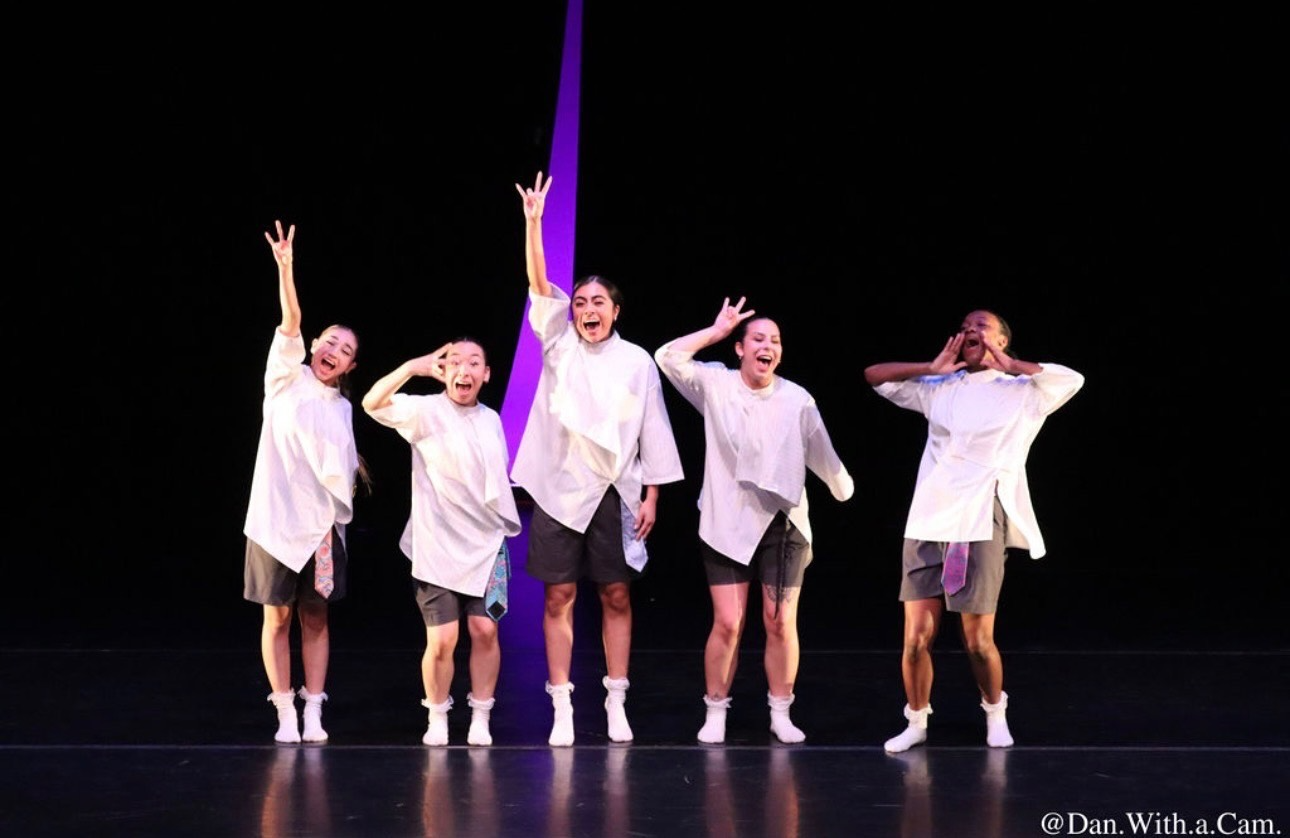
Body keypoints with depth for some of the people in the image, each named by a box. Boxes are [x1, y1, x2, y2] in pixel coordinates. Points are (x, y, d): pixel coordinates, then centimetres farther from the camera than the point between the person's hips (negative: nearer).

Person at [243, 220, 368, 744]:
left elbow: (342, 470, 13)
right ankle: (285, 712, 6)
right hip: (276, 518, -3)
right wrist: (285, 269, -28)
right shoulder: (287, 379, 1)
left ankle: (313, 711, 10)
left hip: (321, 524, 3)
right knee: (278, 618, 0)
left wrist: (336, 516, 5)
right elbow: (290, 323, -14)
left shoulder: (342, 407, 12)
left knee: (315, 618, 5)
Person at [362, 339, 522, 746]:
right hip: (439, 545, -4)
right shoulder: (427, 411, -7)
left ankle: (480, 718, 9)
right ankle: (437, 718, 13)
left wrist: (505, 524, 19)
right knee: (442, 640, -6)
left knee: (485, 629, -4)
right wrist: (413, 367, -36)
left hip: (487, 544, 4)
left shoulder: (492, 419, 9)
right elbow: (373, 403, -23)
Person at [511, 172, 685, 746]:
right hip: (560, 488, 0)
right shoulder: (559, 346, 3)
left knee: (616, 596, 4)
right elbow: (539, 286, -9)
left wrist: (651, 495, 0)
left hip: (615, 492, 0)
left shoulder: (638, 363, 4)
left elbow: (654, 433, 5)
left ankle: (616, 704, 12)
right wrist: (532, 222, -21)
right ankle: (561, 709, 4)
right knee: (559, 597, 0)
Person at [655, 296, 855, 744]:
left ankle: (781, 713, 14)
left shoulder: (798, 400, -2)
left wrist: (844, 488, 22)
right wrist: (717, 330, -8)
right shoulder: (716, 385, -2)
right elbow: (668, 357, -14)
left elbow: (823, 456, 11)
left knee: (781, 622, 2)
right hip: (727, 523, -1)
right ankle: (715, 713, 9)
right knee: (727, 623, -4)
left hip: (783, 523, 1)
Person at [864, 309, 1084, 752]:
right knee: (917, 639, 0)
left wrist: (1009, 364, -4)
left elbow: (1073, 379, -12)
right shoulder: (939, 388, 14)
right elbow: (874, 376, 15)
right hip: (926, 525, 3)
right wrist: (932, 367, 6)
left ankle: (995, 711, 25)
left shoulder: (1020, 392, 5)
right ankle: (916, 721, 18)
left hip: (980, 528, -3)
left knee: (978, 642, -1)